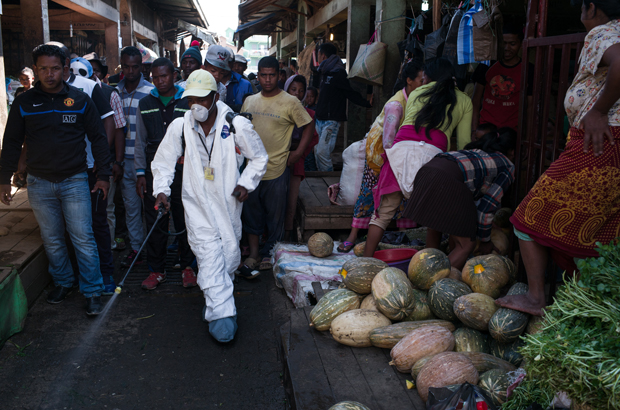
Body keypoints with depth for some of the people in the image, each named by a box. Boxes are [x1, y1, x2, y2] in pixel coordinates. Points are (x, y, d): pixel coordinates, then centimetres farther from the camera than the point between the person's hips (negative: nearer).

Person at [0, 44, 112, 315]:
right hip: (39, 183, 2)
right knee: (52, 240, 12)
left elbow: (98, 138, 4)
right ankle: (62, 282, 31)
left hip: (75, 181, -2)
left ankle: (92, 291, 8)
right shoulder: (24, 103, 2)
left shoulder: (80, 100, -1)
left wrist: (103, 175, -1)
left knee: (83, 239, -3)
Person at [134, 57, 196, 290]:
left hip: (183, 170, -2)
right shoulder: (145, 105, 10)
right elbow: (140, 141, 13)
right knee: (154, 222, 5)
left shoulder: (188, 103, 3)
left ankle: (187, 267, 20)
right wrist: (140, 172, 6)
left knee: (185, 221, 5)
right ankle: (157, 270, 17)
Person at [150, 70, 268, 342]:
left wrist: (246, 184, -7)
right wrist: (161, 189, -5)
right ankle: (222, 315, -8)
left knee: (229, 256, 10)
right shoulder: (179, 127, -5)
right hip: (198, 204, 0)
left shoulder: (236, 125, -9)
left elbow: (259, 158, 5)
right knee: (209, 258, -11)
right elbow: (163, 161, 8)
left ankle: (214, 300, 36)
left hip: (228, 203, 1)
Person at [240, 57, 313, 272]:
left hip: (277, 169, -4)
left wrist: (298, 153, -6)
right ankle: (253, 252, 21)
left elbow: (308, 127, -1)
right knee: (251, 212, 10)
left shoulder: (290, 102, -5)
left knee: (275, 215, 5)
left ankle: (269, 253, 19)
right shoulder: (249, 101, 9)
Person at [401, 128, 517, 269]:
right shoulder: (508, 167, 19)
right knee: (466, 245, 2)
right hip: (449, 181, -8)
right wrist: (485, 241, 23)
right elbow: (488, 205, 13)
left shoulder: (477, 151, 39)